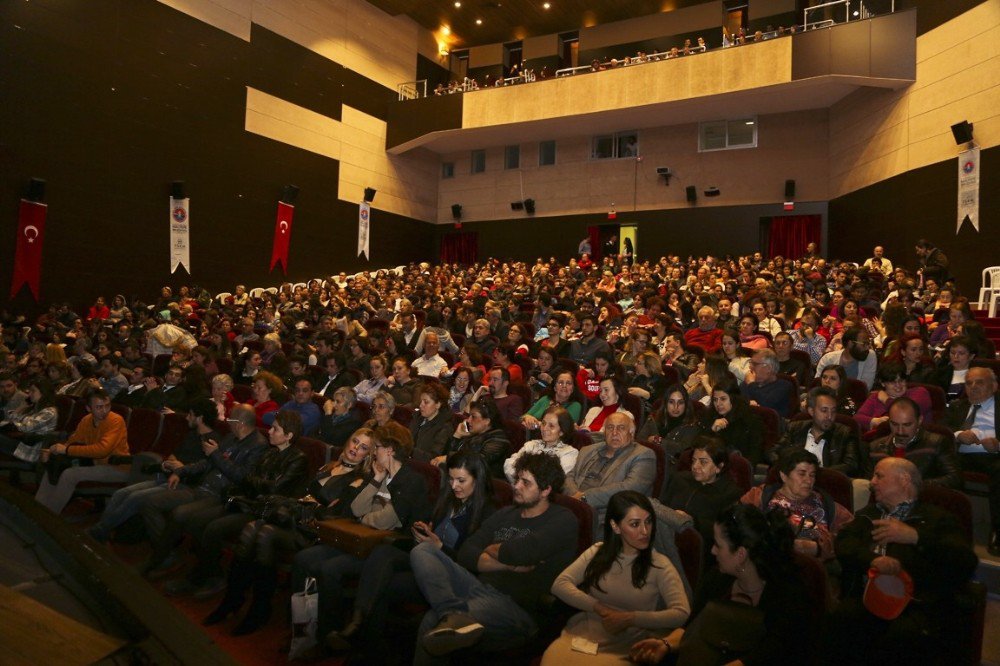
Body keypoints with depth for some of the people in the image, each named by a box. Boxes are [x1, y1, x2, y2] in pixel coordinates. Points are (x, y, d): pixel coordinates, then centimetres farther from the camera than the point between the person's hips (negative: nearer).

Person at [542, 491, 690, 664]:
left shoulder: (659, 565, 1)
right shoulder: (598, 552, 9)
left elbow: (681, 613, -11)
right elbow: (560, 584, 2)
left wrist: (629, 618, -15)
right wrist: (600, 608, -10)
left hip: (625, 646, -2)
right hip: (584, 633, 2)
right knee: (552, 658, -29)